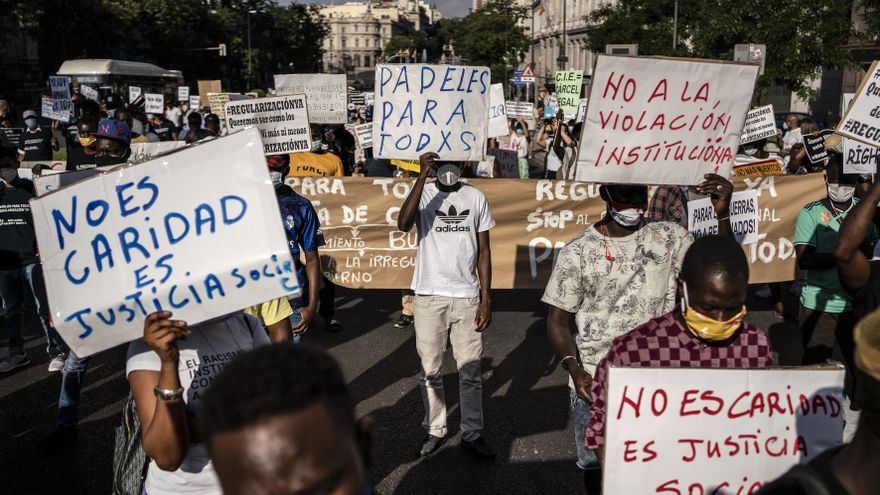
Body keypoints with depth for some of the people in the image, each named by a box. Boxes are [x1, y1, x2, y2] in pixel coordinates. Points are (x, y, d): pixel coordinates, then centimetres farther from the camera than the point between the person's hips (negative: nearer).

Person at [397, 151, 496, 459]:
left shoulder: (476, 198, 4)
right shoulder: (424, 193, -2)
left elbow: (483, 250, 6)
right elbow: (404, 224, -23)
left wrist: (486, 298, 0)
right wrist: (422, 176, -25)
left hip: (467, 297, 1)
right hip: (429, 297, -1)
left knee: (470, 370, 8)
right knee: (430, 370, 10)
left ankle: (472, 434, 22)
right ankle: (435, 430, 26)